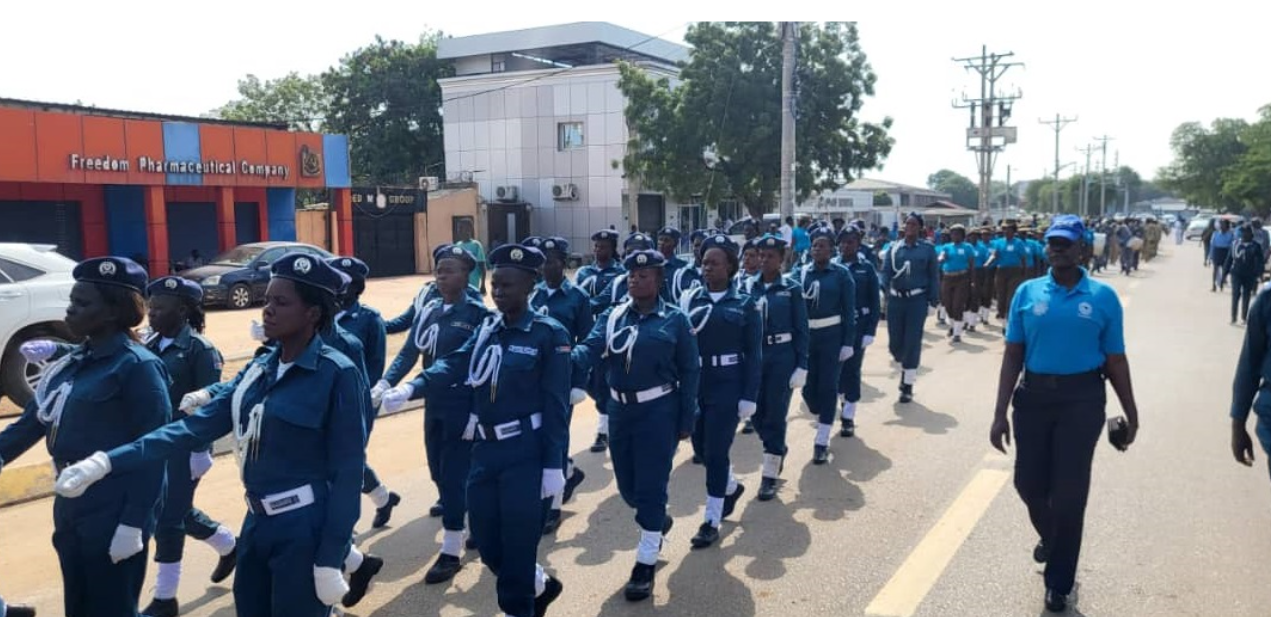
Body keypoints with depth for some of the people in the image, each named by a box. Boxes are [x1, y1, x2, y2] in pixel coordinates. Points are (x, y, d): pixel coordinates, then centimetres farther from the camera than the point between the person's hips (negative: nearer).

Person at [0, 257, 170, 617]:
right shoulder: (75, 361, 9)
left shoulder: (137, 366, -15)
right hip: (72, 507, 8)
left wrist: (133, 523, -20)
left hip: (114, 512, -8)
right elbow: (36, 418, 15)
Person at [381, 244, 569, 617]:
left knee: (517, 545, 1)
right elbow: (453, 365, -7)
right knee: (487, 543, 14)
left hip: (526, 454, -6)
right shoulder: (485, 329, 8)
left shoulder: (550, 334, -9)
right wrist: (411, 388, -25)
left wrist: (553, 465, -14)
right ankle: (540, 586, 39)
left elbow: (556, 406, -12)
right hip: (485, 450, 6)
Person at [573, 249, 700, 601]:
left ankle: (645, 565, 12)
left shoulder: (675, 321, -5)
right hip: (620, 411, 5)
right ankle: (657, 521, 46)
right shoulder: (612, 317, 3)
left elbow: (689, 373, -3)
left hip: (658, 413, -4)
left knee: (650, 487, -2)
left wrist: (686, 421, -5)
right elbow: (591, 350, -11)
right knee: (627, 486, 14)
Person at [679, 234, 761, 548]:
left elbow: (753, 355, -4)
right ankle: (731, 487, 43)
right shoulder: (689, 299, 3)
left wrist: (749, 397, -10)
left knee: (716, 451, -3)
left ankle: (712, 522, 11)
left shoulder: (745, 304, -4)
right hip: (694, 383, 4)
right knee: (702, 447, 14)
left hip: (727, 386, -4)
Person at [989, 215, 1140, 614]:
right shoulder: (1027, 293, 0)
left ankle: (1058, 582, 23)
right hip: (1034, 395, 2)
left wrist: (1130, 412, 7)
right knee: (1028, 482, 9)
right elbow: (1013, 355, 0)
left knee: (1070, 491, 5)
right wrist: (1000, 413, -3)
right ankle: (1049, 536, 45)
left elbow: (1115, 360, 4)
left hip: (1082, 399, -2)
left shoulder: (1102, 297, -3)